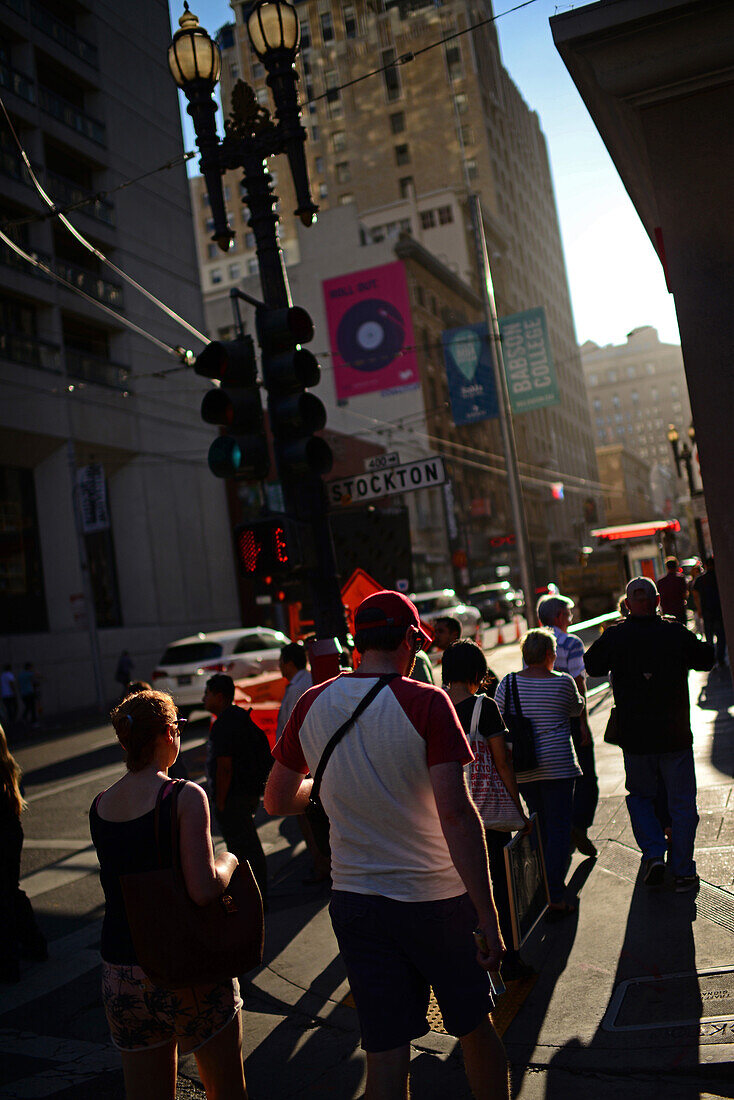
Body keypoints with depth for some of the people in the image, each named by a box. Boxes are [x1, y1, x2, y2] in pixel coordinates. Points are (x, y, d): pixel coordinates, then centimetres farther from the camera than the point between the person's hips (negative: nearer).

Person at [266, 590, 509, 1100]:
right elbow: (456, 813, -22)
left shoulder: (313, 704, -2)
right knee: (475, 1028, 19)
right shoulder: (426, 702, -15)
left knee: (385, 1052, 12)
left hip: (356, 901, 3)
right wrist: (488, 917, -18)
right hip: (436, 899, -3)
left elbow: (278, 800, 9)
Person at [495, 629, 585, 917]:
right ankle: (555, 899, 0)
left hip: (521, 769, 4)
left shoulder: (508, 683, 2)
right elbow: (576, 709, 14)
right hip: (557, 764, -4)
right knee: (558, 829, 1)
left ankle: (546, 885, 30)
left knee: (539, 826, 18)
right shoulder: (563, 682, -5)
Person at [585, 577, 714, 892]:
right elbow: (706, 659, 7)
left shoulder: (615, 636, -8)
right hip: (676, 735, 0)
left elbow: (592, 666, 6)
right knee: (681, 803, 10)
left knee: (639, 795, 20)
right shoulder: (676, 632, -7)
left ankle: (653, 853, 5)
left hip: (635, 738, 0)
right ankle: (683, 872, 13)